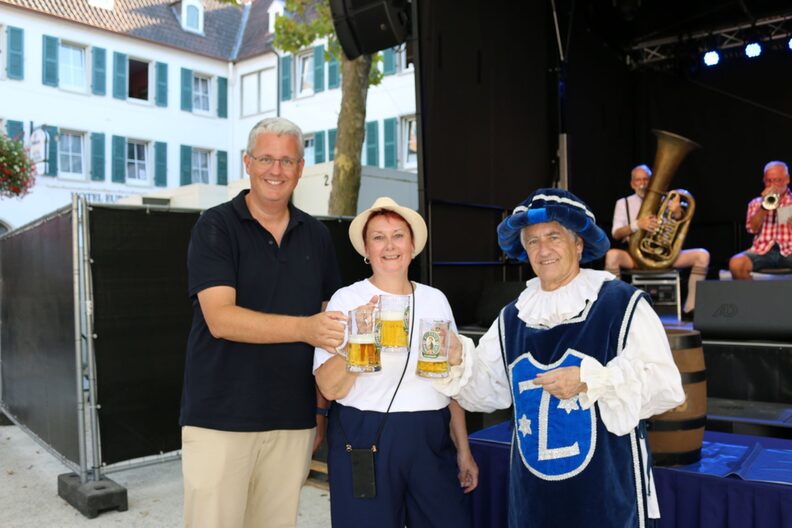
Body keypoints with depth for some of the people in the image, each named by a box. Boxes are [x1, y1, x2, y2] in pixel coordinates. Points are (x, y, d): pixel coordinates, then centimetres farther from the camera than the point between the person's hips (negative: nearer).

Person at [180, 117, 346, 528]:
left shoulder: (317, 236, 9)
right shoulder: (215, 227, -4)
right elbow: (220, 319, -16)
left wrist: (324, 407, 8)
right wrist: (305, 328, -29)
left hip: (294, 419, 4)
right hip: (221, 418, -3)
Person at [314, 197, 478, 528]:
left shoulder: (436, 299, 6)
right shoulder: (347, 299, -5)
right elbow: (330, 389, -11)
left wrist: (463, 450, 13)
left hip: (433, 442, 4)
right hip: (365, 441, -3)